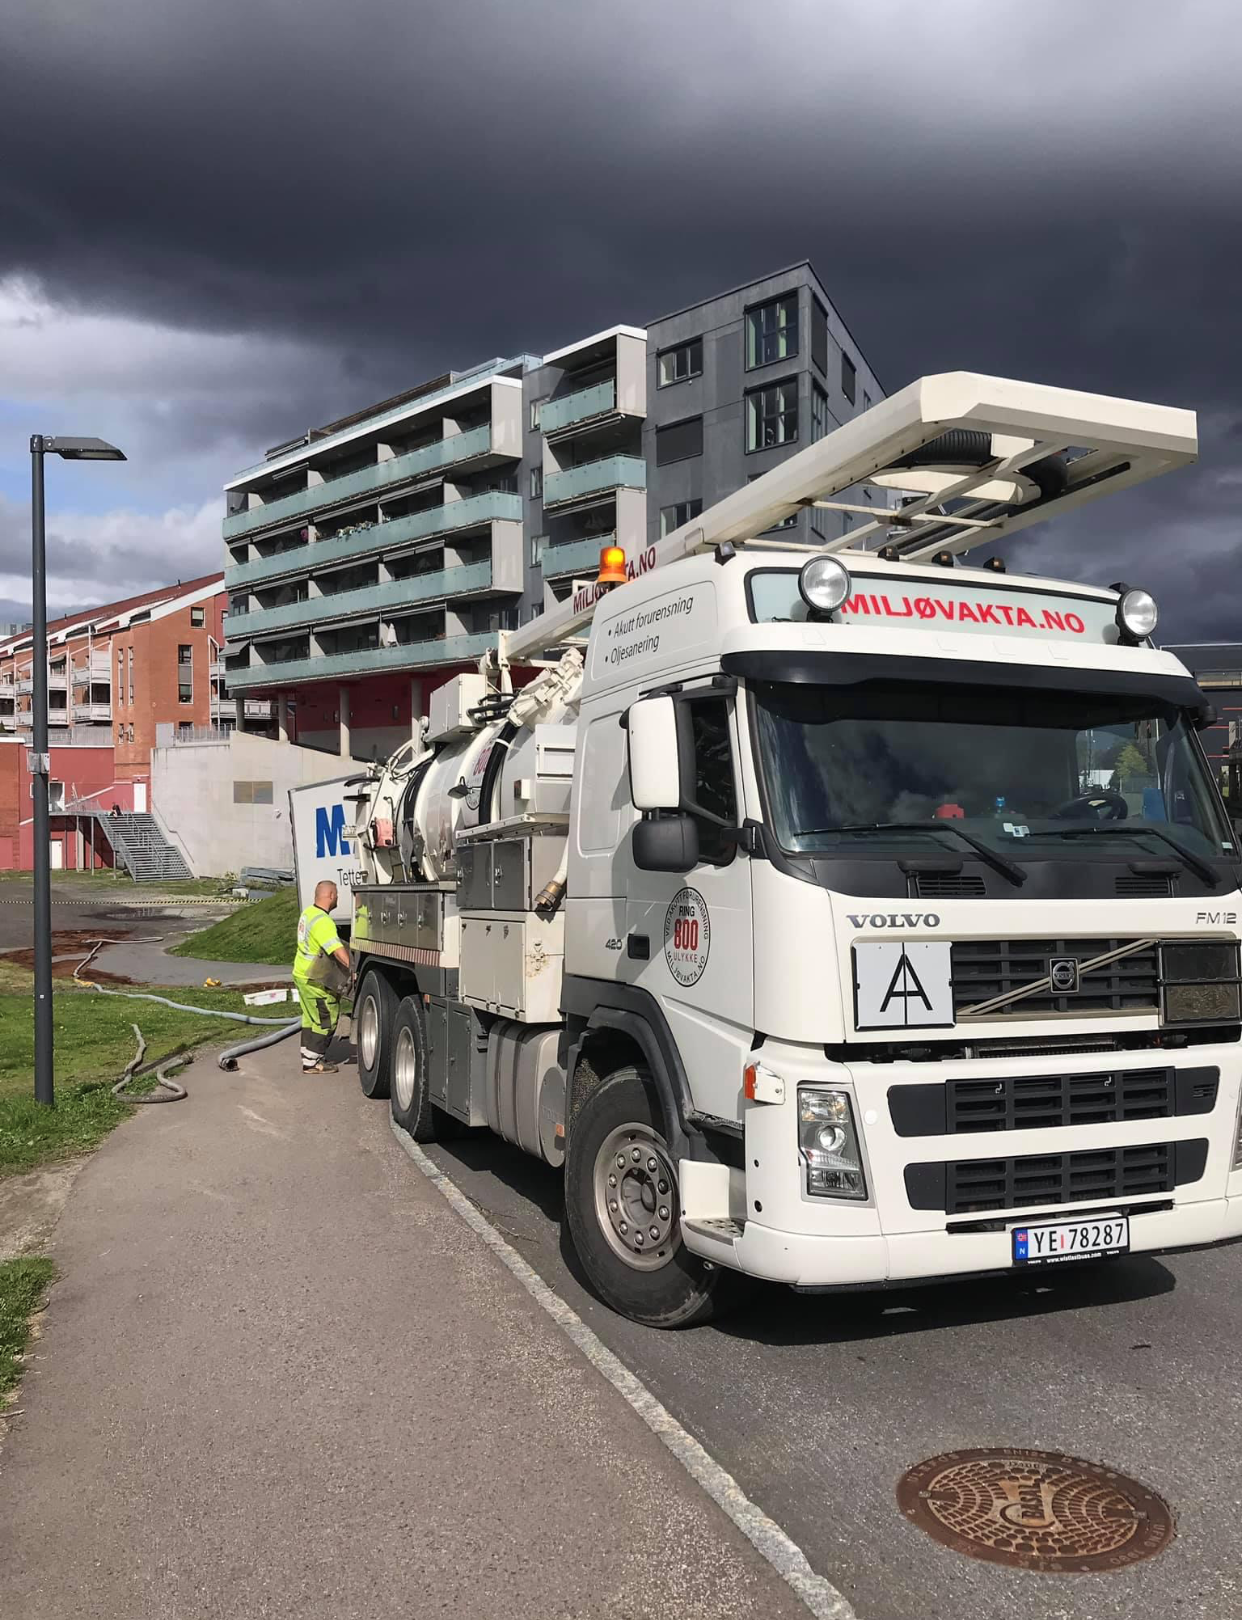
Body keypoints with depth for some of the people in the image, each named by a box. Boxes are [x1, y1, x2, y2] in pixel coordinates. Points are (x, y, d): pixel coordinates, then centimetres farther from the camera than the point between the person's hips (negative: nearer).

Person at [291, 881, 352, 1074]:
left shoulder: (308, 912, 8)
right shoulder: (323, 922, -24)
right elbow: (338, 951, -34)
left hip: (301, 973, 10)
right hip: (315, 980, -10)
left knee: (311, 1019, 18)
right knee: (325, 1021, -1)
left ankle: (309, 1057, 27)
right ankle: (312, 1063, 5)